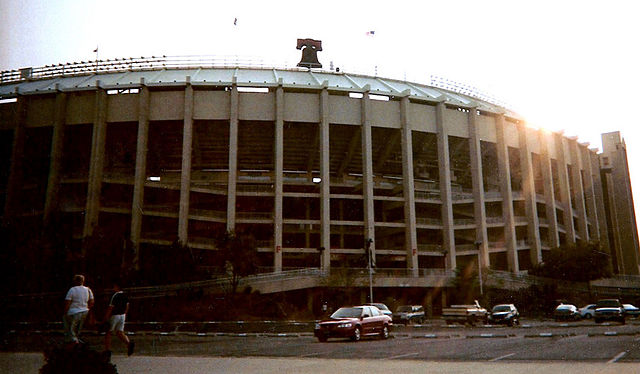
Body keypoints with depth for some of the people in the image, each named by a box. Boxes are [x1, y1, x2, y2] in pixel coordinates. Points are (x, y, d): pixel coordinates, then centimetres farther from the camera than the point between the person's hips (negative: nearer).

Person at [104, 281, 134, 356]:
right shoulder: (125, 295, 7)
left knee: (108, 333, 9)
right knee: (120, 332, 8)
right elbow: (127, 306, 13)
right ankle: (129, 343, -16)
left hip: (114, 316, -7)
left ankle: (107, 350, 13)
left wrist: (106, 317, -13)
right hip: (122, 316, 7)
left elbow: (111, 307, -19)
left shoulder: (115, 296, -17)